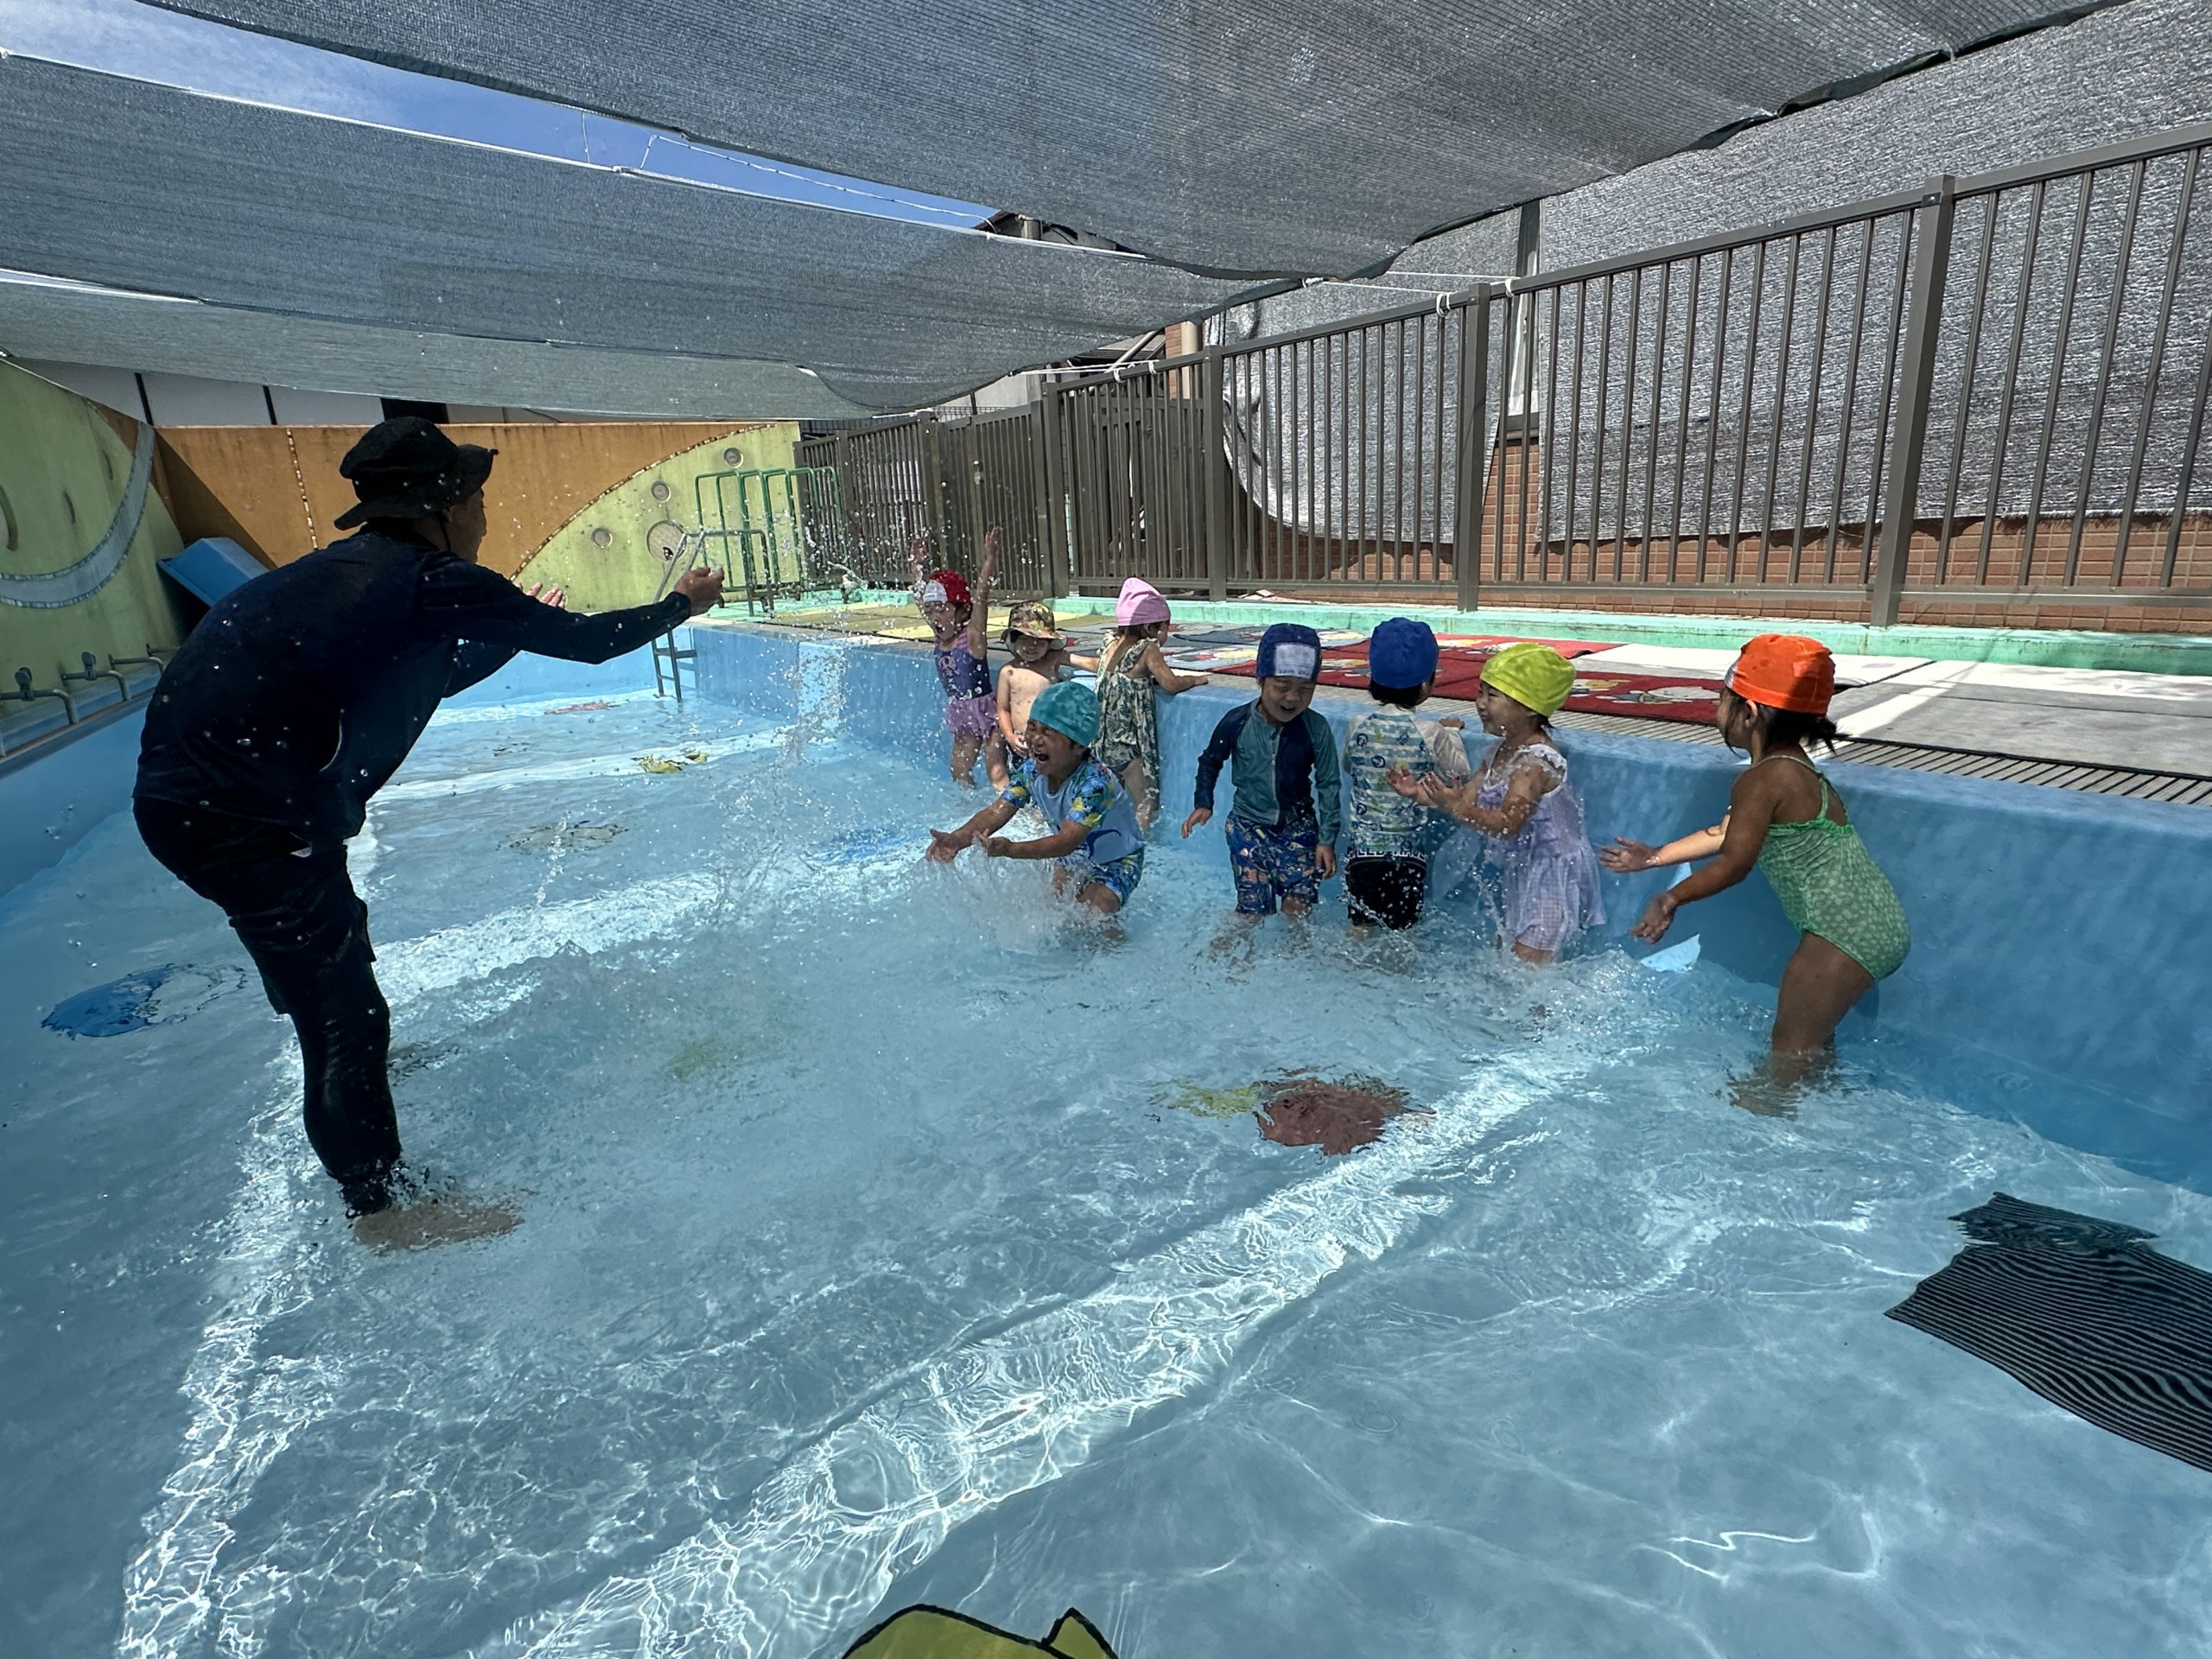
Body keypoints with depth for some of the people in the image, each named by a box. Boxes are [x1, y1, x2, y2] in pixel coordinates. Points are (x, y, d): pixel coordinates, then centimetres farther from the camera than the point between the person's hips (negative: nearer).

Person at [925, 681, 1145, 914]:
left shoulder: (1094, 781, -37)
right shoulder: (1031, 770, -16)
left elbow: (1067, 841, -45)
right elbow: (998, 810, -24)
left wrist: (1010, 849, -60)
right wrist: (959, 838, -44)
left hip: (1117, 861, -6)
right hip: (1071, 858, 6)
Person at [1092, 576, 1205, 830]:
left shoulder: (1112, 644, 7)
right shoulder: (1147, 649, -13)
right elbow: (1171, 684, -19)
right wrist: (1195, 679, -1)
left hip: (1103, 744, 8)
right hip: (1128, 747, -7)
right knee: (1148, 805, -1)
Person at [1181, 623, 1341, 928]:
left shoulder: (1316, 729, -14)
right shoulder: (1237, 722, -14)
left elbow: (1329, 786, -6)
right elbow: (1210, 762, 5)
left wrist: (1327, 839, -7)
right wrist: (1203, 803, -5)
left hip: (1298, 826, 0)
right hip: (1248, 825, 0)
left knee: (1298, 905, -5)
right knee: (1252, 908, 0)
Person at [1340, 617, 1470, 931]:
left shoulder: (1357, 728, -5)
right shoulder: (1432, 734, -13)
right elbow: (1458, 776, 1)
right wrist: (1453, 733, 16)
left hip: (1361, 848, 2)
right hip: (1408, 852, -2)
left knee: (1360, 929, 14)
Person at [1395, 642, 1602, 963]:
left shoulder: (1536, 760, -24)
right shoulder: (1501, 753, 6)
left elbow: (1508, 822, -32)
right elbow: (1468, 798, 3)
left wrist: (1455, 807, -42)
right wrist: (1421, 793, -10)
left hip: (1553, 875, -10)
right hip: (1521, 873, 10)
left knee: (1528, 966, -9)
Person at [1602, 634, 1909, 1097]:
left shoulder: (1762, 780, -19)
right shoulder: (1793, 767, 13)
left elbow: (1733, 863, -15)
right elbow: (1725, 833, 22)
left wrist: (1670, 899, -3)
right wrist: (1655, 856, 30)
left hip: (1847, 932, -10)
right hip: (1879, 924, 10)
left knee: (1790, 1048, 3)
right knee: (1810, 1039, 26)